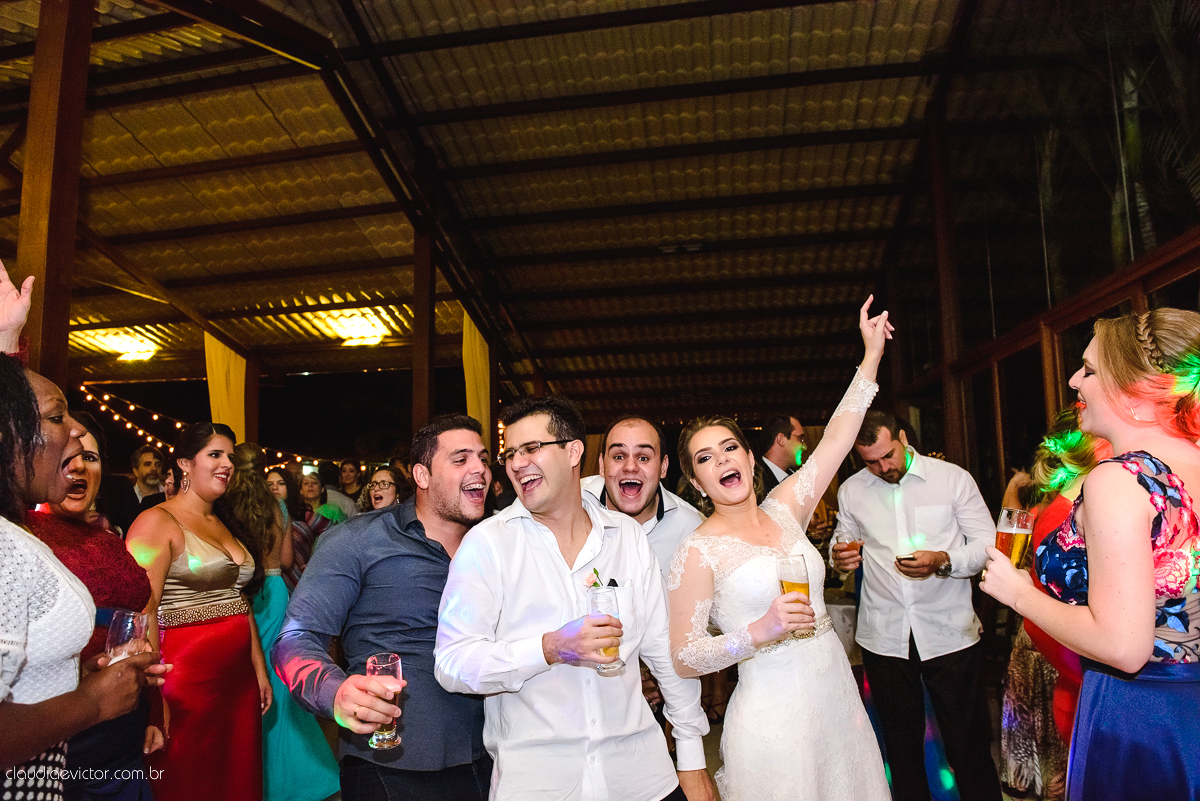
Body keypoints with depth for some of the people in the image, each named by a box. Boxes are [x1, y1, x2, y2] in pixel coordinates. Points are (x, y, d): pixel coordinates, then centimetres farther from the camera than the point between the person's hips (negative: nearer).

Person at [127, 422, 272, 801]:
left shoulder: (227, 526, 15)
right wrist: (154, 696, -23)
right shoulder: (157, 522, -8)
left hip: (239, 677, 7)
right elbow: (143, 611, -18)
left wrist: (259, 669, 15)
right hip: (188, 675, -7)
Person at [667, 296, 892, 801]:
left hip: (838, 698, 6)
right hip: (772, 717, -5)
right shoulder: (698, 552, -11)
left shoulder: (783, 510, 4)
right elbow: (684, 658, -11)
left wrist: (872, 356, 3)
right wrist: (759, 632, -24)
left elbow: (835, 441, 4)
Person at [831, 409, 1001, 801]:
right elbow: (844, 540, 16)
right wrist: (839, 556, -8)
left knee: (969, 745, 7)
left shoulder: (953, 478, -3)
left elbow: (988, 544, -3)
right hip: (884, 638, 2)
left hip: (950, 633, -2)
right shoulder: (851, 490, 4)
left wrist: (943, 561, -22)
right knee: (901, 745, 15)